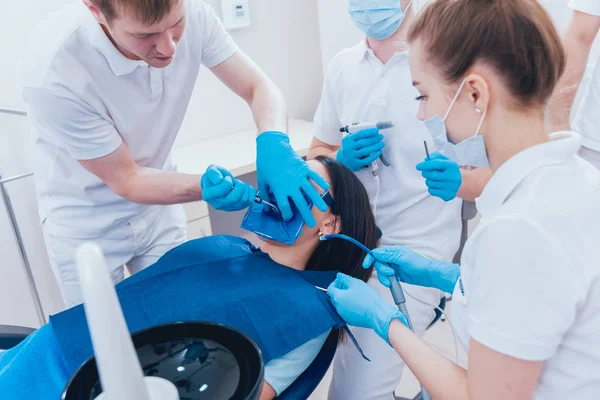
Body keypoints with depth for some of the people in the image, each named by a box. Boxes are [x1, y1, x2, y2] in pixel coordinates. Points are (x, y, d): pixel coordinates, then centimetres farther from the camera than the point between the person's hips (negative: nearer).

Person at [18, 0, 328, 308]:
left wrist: (274, 144, -34)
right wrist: (206, 188, -38)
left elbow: (259, 87, -14)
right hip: (86, 225, -3)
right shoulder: (52, 73, -33)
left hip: (158, 209, 4)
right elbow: (126, 180, -22)